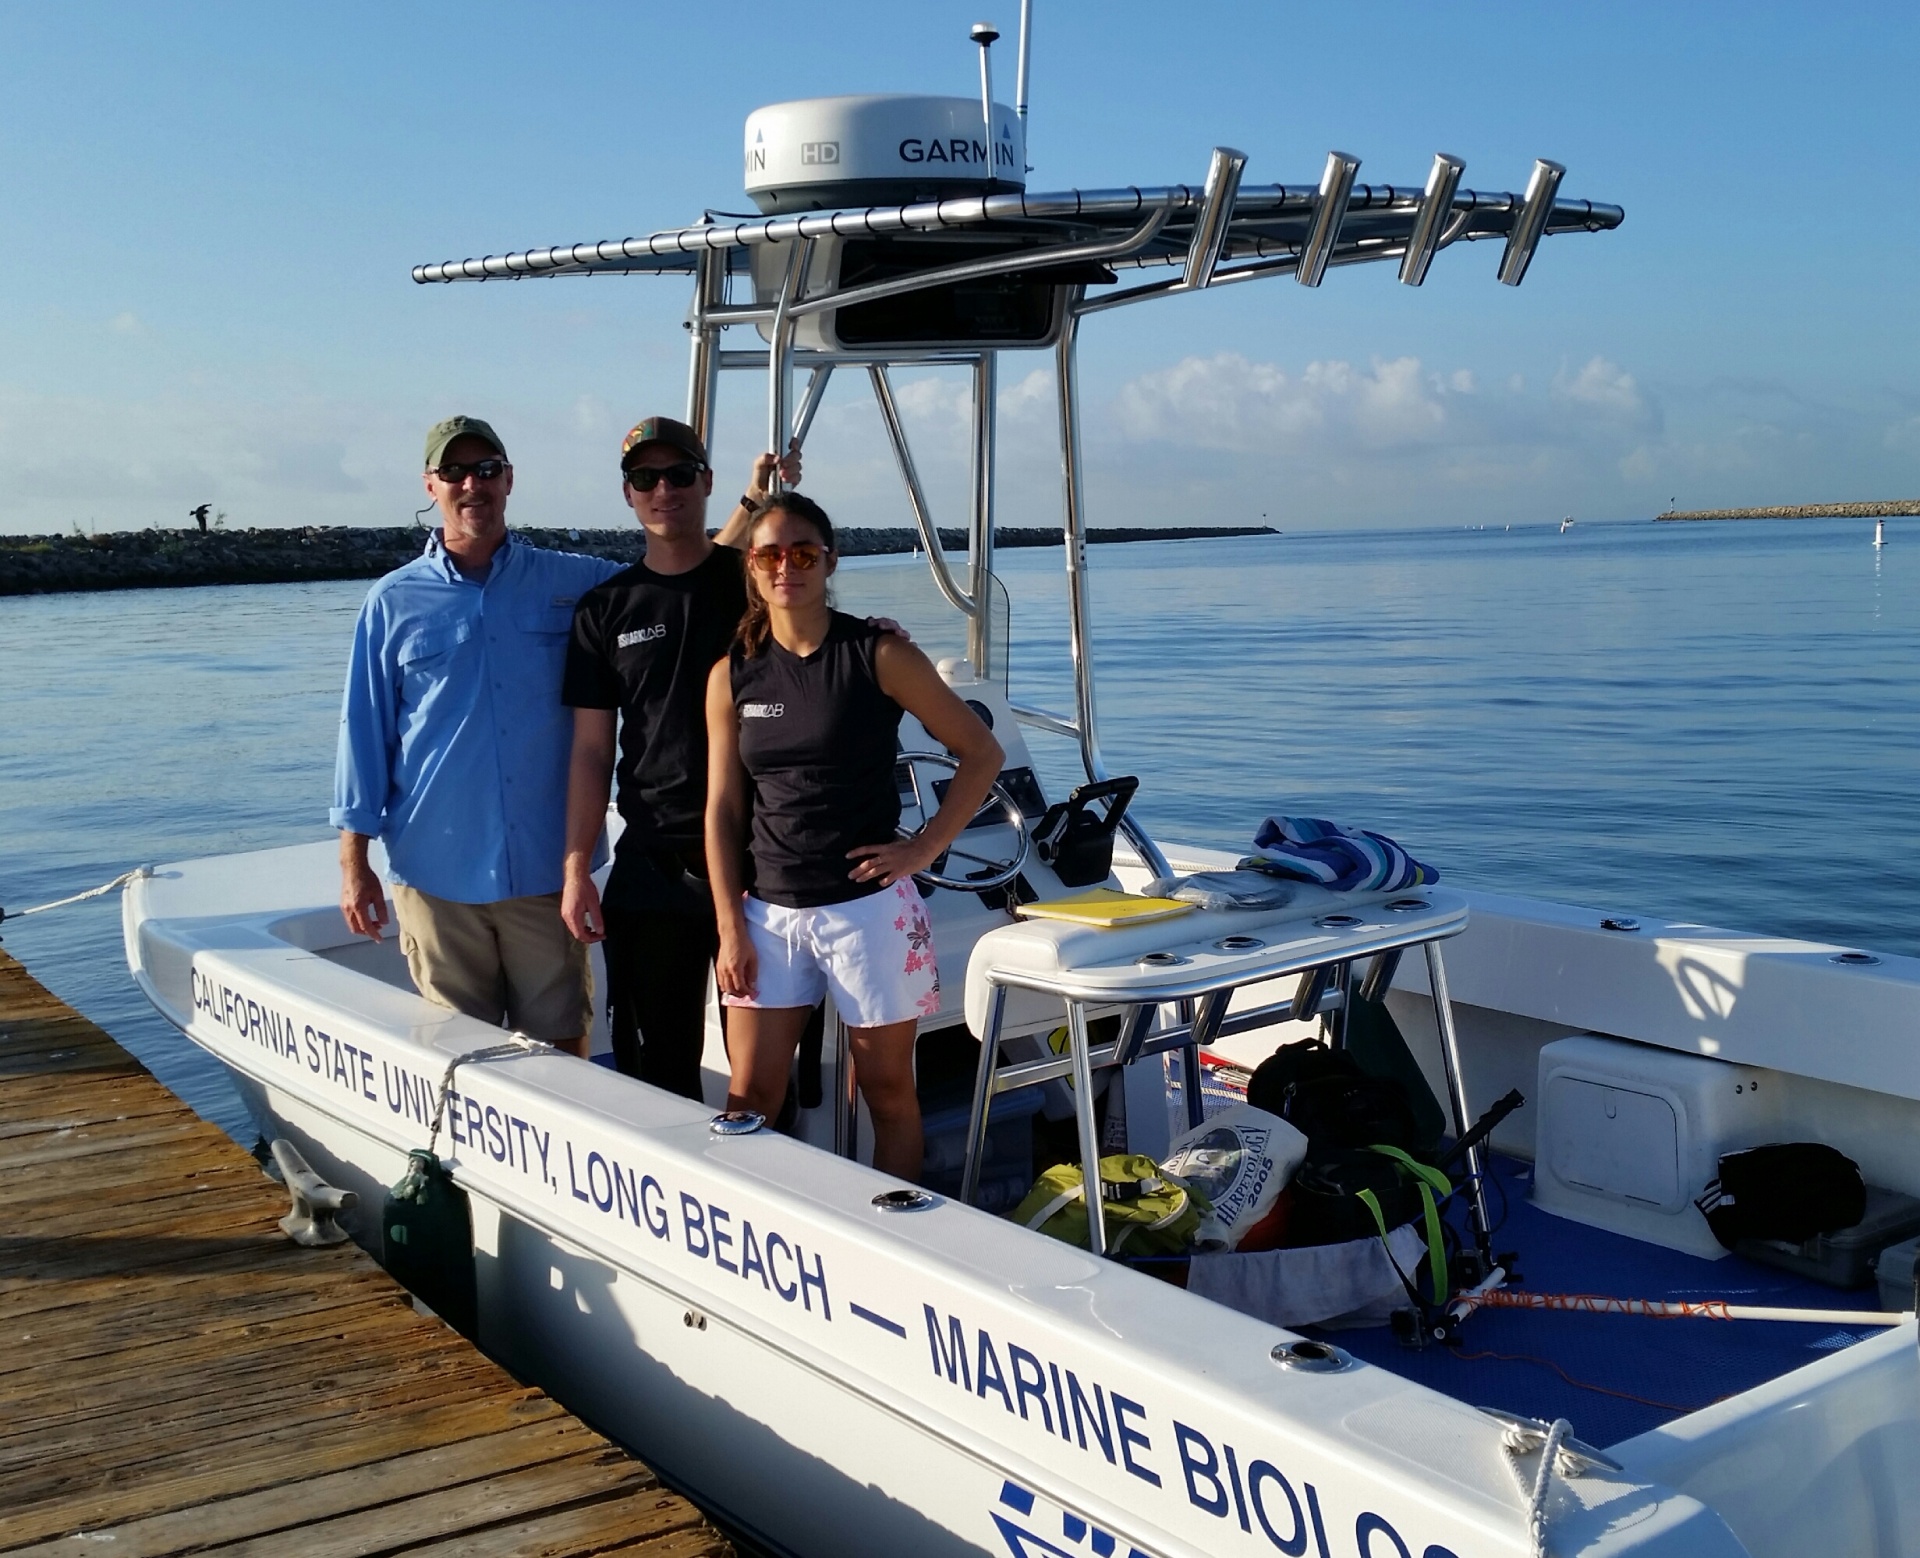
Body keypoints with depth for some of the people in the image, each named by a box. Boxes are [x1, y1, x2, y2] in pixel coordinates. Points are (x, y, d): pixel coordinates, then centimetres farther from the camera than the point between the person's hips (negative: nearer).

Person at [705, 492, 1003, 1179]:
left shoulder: (879, 656, -5)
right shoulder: (732, 675, 4)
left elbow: (980, 751, -1)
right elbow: (723, 810, 5)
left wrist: (925, 847, -8)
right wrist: (730, 927, 0)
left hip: (868, 907, -3)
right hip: (769, 910, 3)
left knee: (887, 1091, 8)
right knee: (748, 1098, 3)